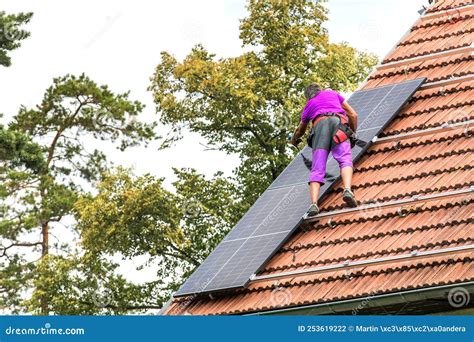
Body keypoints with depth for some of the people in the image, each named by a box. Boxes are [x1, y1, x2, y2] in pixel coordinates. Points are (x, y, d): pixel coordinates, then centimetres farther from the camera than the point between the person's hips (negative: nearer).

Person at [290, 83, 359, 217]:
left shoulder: (309, 105, 36)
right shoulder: (332, 93, 35)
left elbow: (300, 130, 51)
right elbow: (353, 115, 29)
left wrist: (294, 141, 72)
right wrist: (353, 134, 43)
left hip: (320, 124, 0)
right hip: (339, 122, 0)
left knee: (317, 169, -8)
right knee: (345, 159, -16)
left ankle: (314, 204, -27)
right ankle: (347, 190, -44)